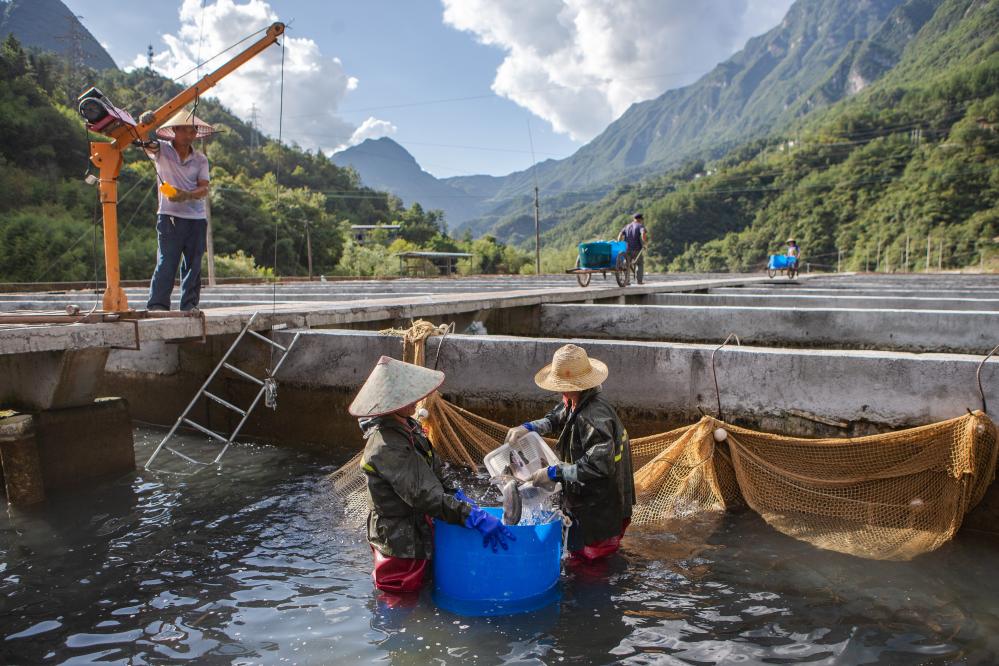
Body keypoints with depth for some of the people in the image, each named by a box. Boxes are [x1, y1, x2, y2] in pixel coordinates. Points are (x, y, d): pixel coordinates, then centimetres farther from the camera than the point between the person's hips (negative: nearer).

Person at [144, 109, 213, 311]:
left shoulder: (200, 159, 10)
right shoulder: (162, 151, 6)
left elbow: (204, 189, 0)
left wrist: (186, 196, -19)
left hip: (197, 218, 3)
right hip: (170, 216, -3)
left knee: (193, 264, 5)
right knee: (166, 263, -8)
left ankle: (189, 306, 12)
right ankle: (157, 306, -5)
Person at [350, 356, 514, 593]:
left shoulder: (407, 427, 2)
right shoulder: (387, 446, -29)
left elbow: (433, 472, 14)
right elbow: (425, 496, -34)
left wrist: (458, 496, 5)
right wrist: (475, 517, -36)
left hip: (418, 532, 9)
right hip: (400, 544, -9)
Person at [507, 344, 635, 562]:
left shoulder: (594, 417, -30)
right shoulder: (574, 402, 0)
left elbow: (598, 465, -34)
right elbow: (557, 418, 19)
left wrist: (554, 473, -28)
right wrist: (528, 428, 2)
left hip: (599, 510, -9)